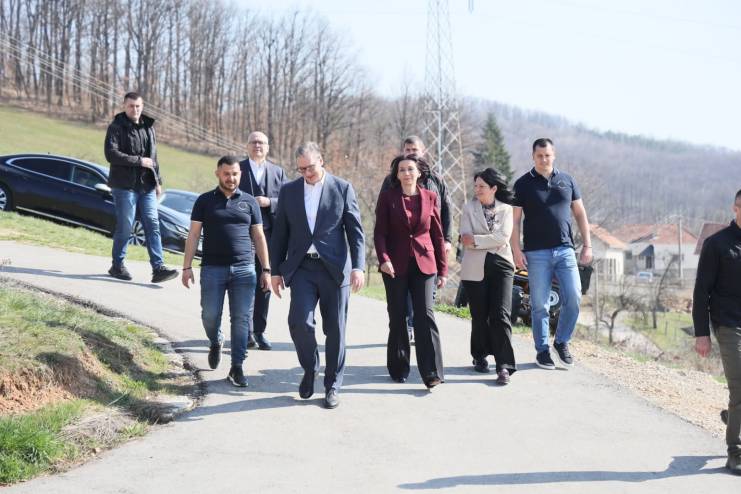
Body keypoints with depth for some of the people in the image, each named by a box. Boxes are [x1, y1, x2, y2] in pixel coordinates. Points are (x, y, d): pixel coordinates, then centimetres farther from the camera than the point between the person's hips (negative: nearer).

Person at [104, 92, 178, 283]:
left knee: (153, 224, -3)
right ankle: (117, 265, 15)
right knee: (125, 226, -1)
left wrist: (158, 181, 18)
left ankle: (158, 268, -7)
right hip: (124, 185, -5)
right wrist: (139, 161, -17)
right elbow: (111, 154, -16)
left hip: (147, 186, 5)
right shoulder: (116, 127, -4)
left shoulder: (149, 127, 16)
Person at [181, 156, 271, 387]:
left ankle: (237, 368, 5)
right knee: (210, 315, -1)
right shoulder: (205, 201, 7)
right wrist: (187, 267, -3)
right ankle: (216, 343, 33)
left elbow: (259, 237, 11)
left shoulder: (249, 202, 10)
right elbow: (193, 235, 5)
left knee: (241, 318, -2)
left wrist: (266, 269, 6)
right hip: (212, 269, -1)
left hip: (244, 269, 1)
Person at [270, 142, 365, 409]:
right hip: (302, 268, 1)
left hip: (334, 268, -1)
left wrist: (358, 266, -12)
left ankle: (332, 385, 16)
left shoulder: (343, 188, 2)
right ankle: (309, 369, 13)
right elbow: (280, 234, 12)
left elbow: (356, 231, -1)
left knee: (335, 330, 2)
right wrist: (276, 271, 8)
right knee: (299, 321, -14)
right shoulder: (288, 191, 8)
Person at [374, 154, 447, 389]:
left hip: (423, 263, 0)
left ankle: (432, 373, -9)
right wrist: (384, 259, -18)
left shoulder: (430, 197, 6)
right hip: (396, 264, 0)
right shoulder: (388, 197, 2)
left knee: (425, 315, -9)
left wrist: (443, 269, 8)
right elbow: (380, 232, -1)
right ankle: (398, 368, 20)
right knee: (397, 317, 6)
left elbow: (438, 235, 9)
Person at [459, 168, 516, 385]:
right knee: (480, 316, 7)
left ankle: (504, 366, -9)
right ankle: (480, 357, 26)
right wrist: (491, 241, -11)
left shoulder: (506, 209, 6)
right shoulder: (469, 208, 6)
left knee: (500, 315, -9)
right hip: (475, 268, 0)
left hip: (500, 265, 0)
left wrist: (476, 241, -10)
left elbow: (503, 237, -8)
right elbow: (465, 240, -4)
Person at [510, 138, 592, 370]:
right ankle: (542, 350, 13)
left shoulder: (567, 180, 10)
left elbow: (580, 213, 14)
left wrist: (587, 245, 8)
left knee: (573, 298, -5)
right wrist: (516, 250, -9)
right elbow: (515, 220, 0)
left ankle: (561, 342, 16)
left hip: (565, 250, 2)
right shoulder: (523, 184, 2)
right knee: (540, 305, 2)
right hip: (536, 253, -2)